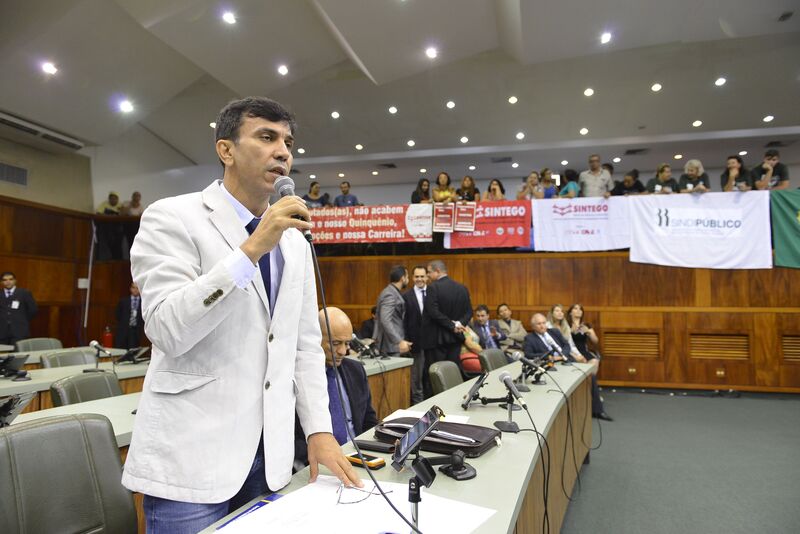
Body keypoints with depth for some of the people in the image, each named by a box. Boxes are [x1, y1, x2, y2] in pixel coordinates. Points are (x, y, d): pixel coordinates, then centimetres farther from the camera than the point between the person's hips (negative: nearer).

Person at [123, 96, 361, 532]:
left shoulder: (295, 242, 8)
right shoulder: (172, 218, -8)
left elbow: (306, 344, 9)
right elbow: (167, 329, -20)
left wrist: (319, 430, 2)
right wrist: (252, 250, -24)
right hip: (191, 460, -5)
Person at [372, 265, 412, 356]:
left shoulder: (392, 292, 14)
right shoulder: (390, 294, -16)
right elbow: (385, 321, -27)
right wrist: (399, 341, -33)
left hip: (395, 343, 10)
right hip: (391, 345, -10)